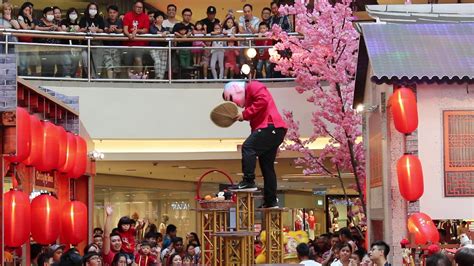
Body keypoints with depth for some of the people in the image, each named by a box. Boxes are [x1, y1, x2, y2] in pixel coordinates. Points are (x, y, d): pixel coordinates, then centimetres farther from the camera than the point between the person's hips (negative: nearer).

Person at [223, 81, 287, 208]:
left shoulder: (253, 86, 1)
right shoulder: (248, 96, 30)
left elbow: (263, 100, -18)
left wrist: (245, 114, -14)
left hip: (271, 126, -11)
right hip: (275, 131, 11)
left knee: (247, 147, -22)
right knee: (267, 166, 11)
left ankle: (248, 182, -25)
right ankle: (270, 201, 13)